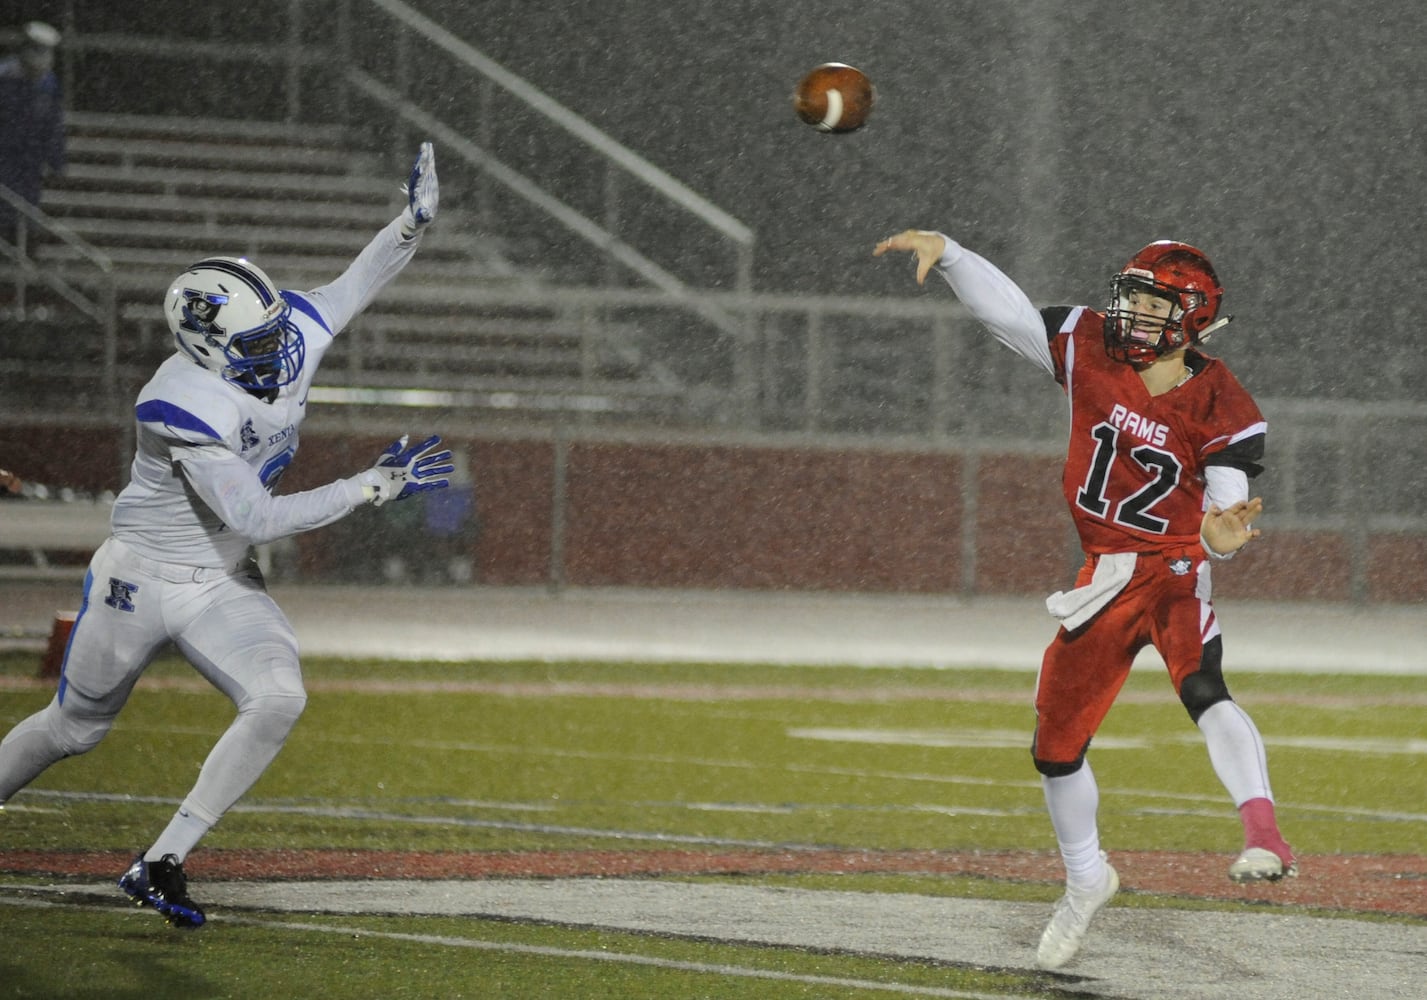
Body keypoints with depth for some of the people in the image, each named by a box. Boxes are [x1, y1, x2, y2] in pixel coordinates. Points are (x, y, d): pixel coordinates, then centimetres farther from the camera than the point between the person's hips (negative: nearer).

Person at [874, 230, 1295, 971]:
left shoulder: (1219, 409, -12)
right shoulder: (1090, 349, -3)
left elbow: (1224, 512, -12)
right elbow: (1004, 308, 1)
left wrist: (1221, 538, -35)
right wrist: (943, 250, -12)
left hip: (1176, 570, -5)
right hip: (1106, 574, 5)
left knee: (1202, 690, -35)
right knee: (1057, 744, 14)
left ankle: (1263, 834, -50)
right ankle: (1086, 881, 37)